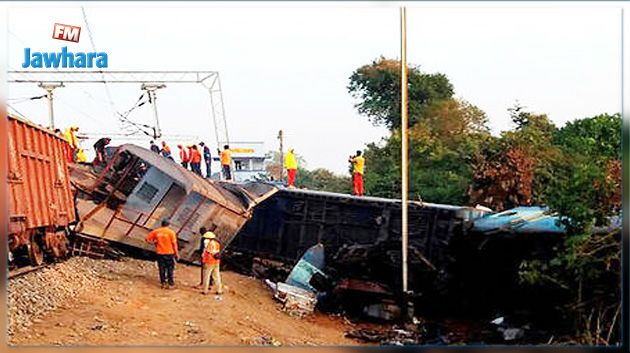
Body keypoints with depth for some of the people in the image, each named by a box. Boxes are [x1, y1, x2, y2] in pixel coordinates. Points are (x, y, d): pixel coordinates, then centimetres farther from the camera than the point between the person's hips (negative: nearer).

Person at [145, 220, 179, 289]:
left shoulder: (156, 232, 0)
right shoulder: (171, 232, -8)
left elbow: (148, 239, 3)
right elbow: (174, 244, -9)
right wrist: (176, 254, -3)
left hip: (160, 253, 2)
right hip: (169, 253, -2)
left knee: (161, 268, 12)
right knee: (170, 268, 10)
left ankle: (163, 283, 17)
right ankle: (170, 283, 13)